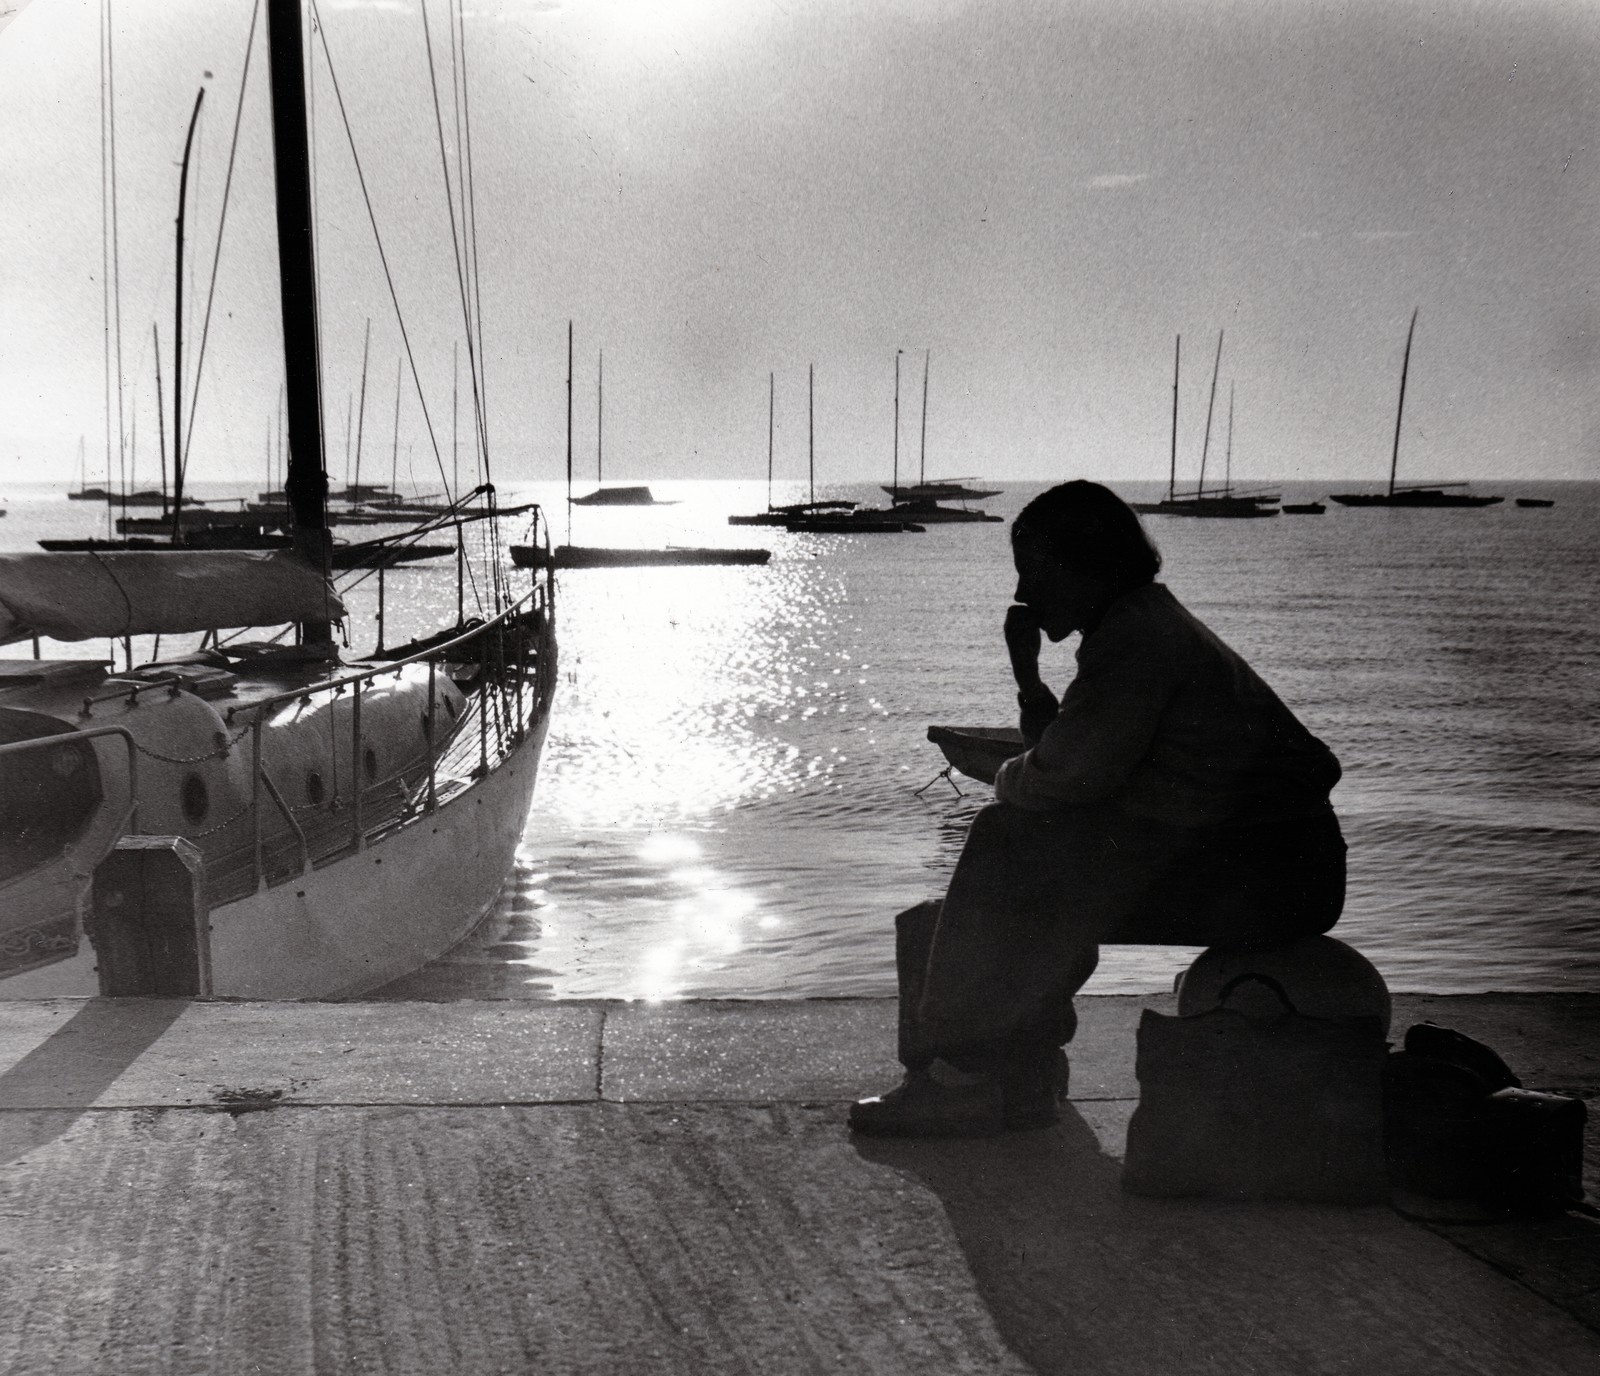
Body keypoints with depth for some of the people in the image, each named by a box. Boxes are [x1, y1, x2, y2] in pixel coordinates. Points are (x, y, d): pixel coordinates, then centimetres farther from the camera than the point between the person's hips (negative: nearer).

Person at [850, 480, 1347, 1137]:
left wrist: (1008, 777, -2)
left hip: (1270, 879, -10)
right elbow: (1077, 764, 17)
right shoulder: (1146, 623, 16)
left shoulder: (1137, 635, -17)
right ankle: (1020, 1071, 11)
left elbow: (1065, 774, -23)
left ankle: (958, 1072, -7)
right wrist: (1027, 677, 8)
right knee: (1031, 865, 12)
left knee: (1010, 846, -13)